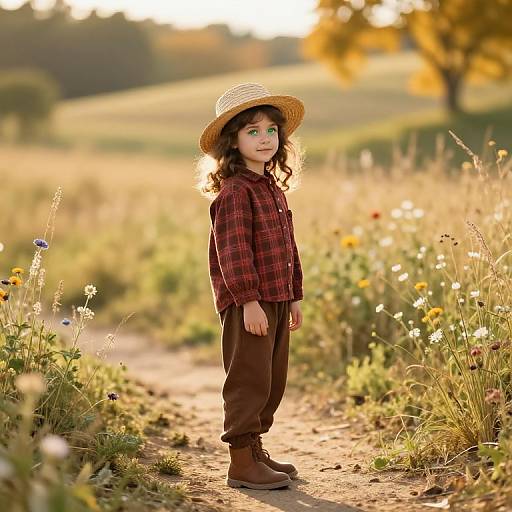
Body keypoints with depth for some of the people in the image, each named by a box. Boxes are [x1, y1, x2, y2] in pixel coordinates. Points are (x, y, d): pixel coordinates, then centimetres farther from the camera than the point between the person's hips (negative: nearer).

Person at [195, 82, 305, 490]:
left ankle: (256, 449, 28)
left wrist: (294, 296, 19)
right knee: (249, 380, -6)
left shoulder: (274, 189, 16)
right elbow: (232, 251, -19)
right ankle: (241, 463, 1)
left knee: (273, 381, 16)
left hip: (276, 300, 9)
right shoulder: (235, 192, -13)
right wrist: (249, 301, -22)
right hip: (248, 304, -9)